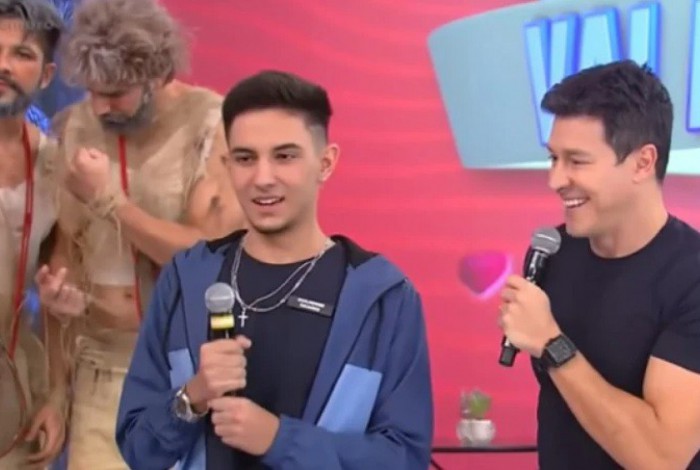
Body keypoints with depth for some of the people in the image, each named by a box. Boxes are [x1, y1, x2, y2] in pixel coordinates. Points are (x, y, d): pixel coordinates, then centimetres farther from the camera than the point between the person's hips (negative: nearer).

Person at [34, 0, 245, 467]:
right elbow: (67, 245, 10)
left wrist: (108, 201, -17)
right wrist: (63, 293, -10)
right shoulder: (73, 128, 2)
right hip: (102, 365, 3)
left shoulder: (216, 123, -11)